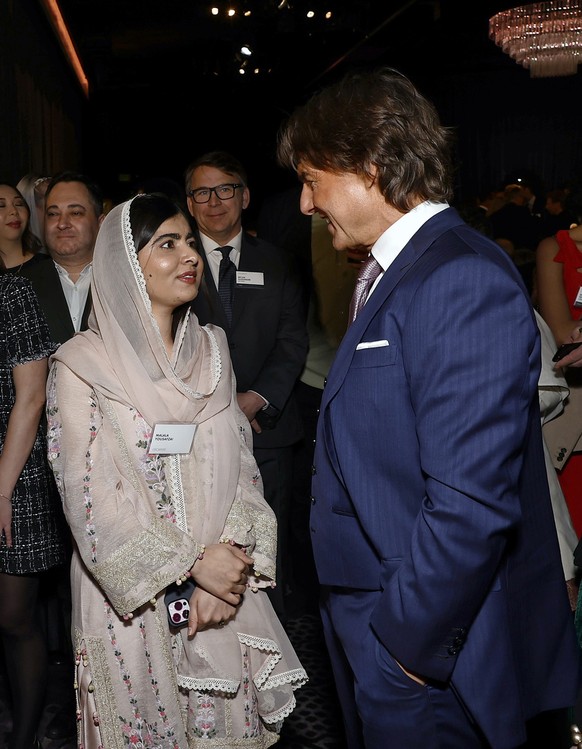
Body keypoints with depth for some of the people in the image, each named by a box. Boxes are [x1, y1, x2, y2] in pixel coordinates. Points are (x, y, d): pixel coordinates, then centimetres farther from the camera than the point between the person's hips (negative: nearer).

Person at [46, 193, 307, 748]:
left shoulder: (210, 349, 5)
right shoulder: (81, 364, -10)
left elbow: (241, 463, 2)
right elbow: (90, 494, -15)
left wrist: (230, 557, -13)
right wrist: (193, 564, -17)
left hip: (220, 579, 4)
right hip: (132, 593, -4)